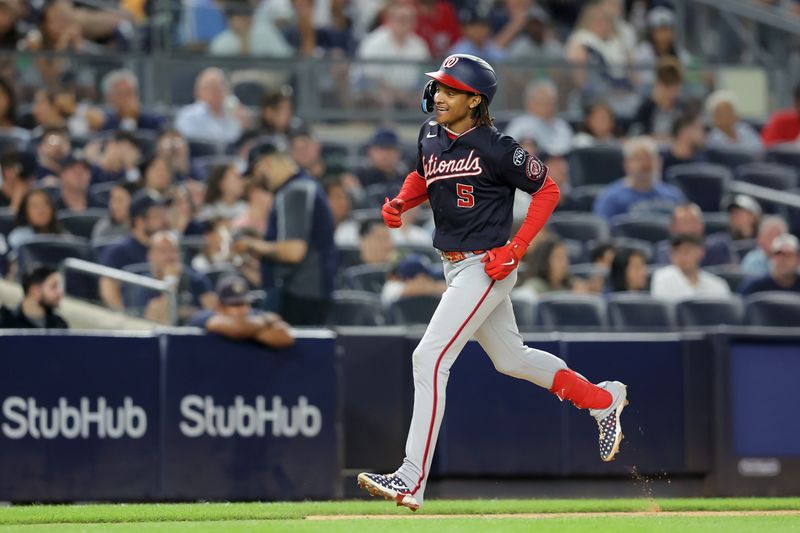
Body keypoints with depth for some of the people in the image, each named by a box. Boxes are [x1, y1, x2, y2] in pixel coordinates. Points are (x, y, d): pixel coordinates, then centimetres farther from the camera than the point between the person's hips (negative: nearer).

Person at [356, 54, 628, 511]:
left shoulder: (495, 147, -17)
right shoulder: (431, 136, 4)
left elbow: (547, 190, -9)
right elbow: (422, 177, 23)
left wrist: (515, 249, -17)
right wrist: (400, 203, 1)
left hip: (486, 265, -9)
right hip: (456, 267, 9)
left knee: (430, 359, -16)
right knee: (511, 359, 21)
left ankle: (412, 482, -17)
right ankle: (603, 400, 40)